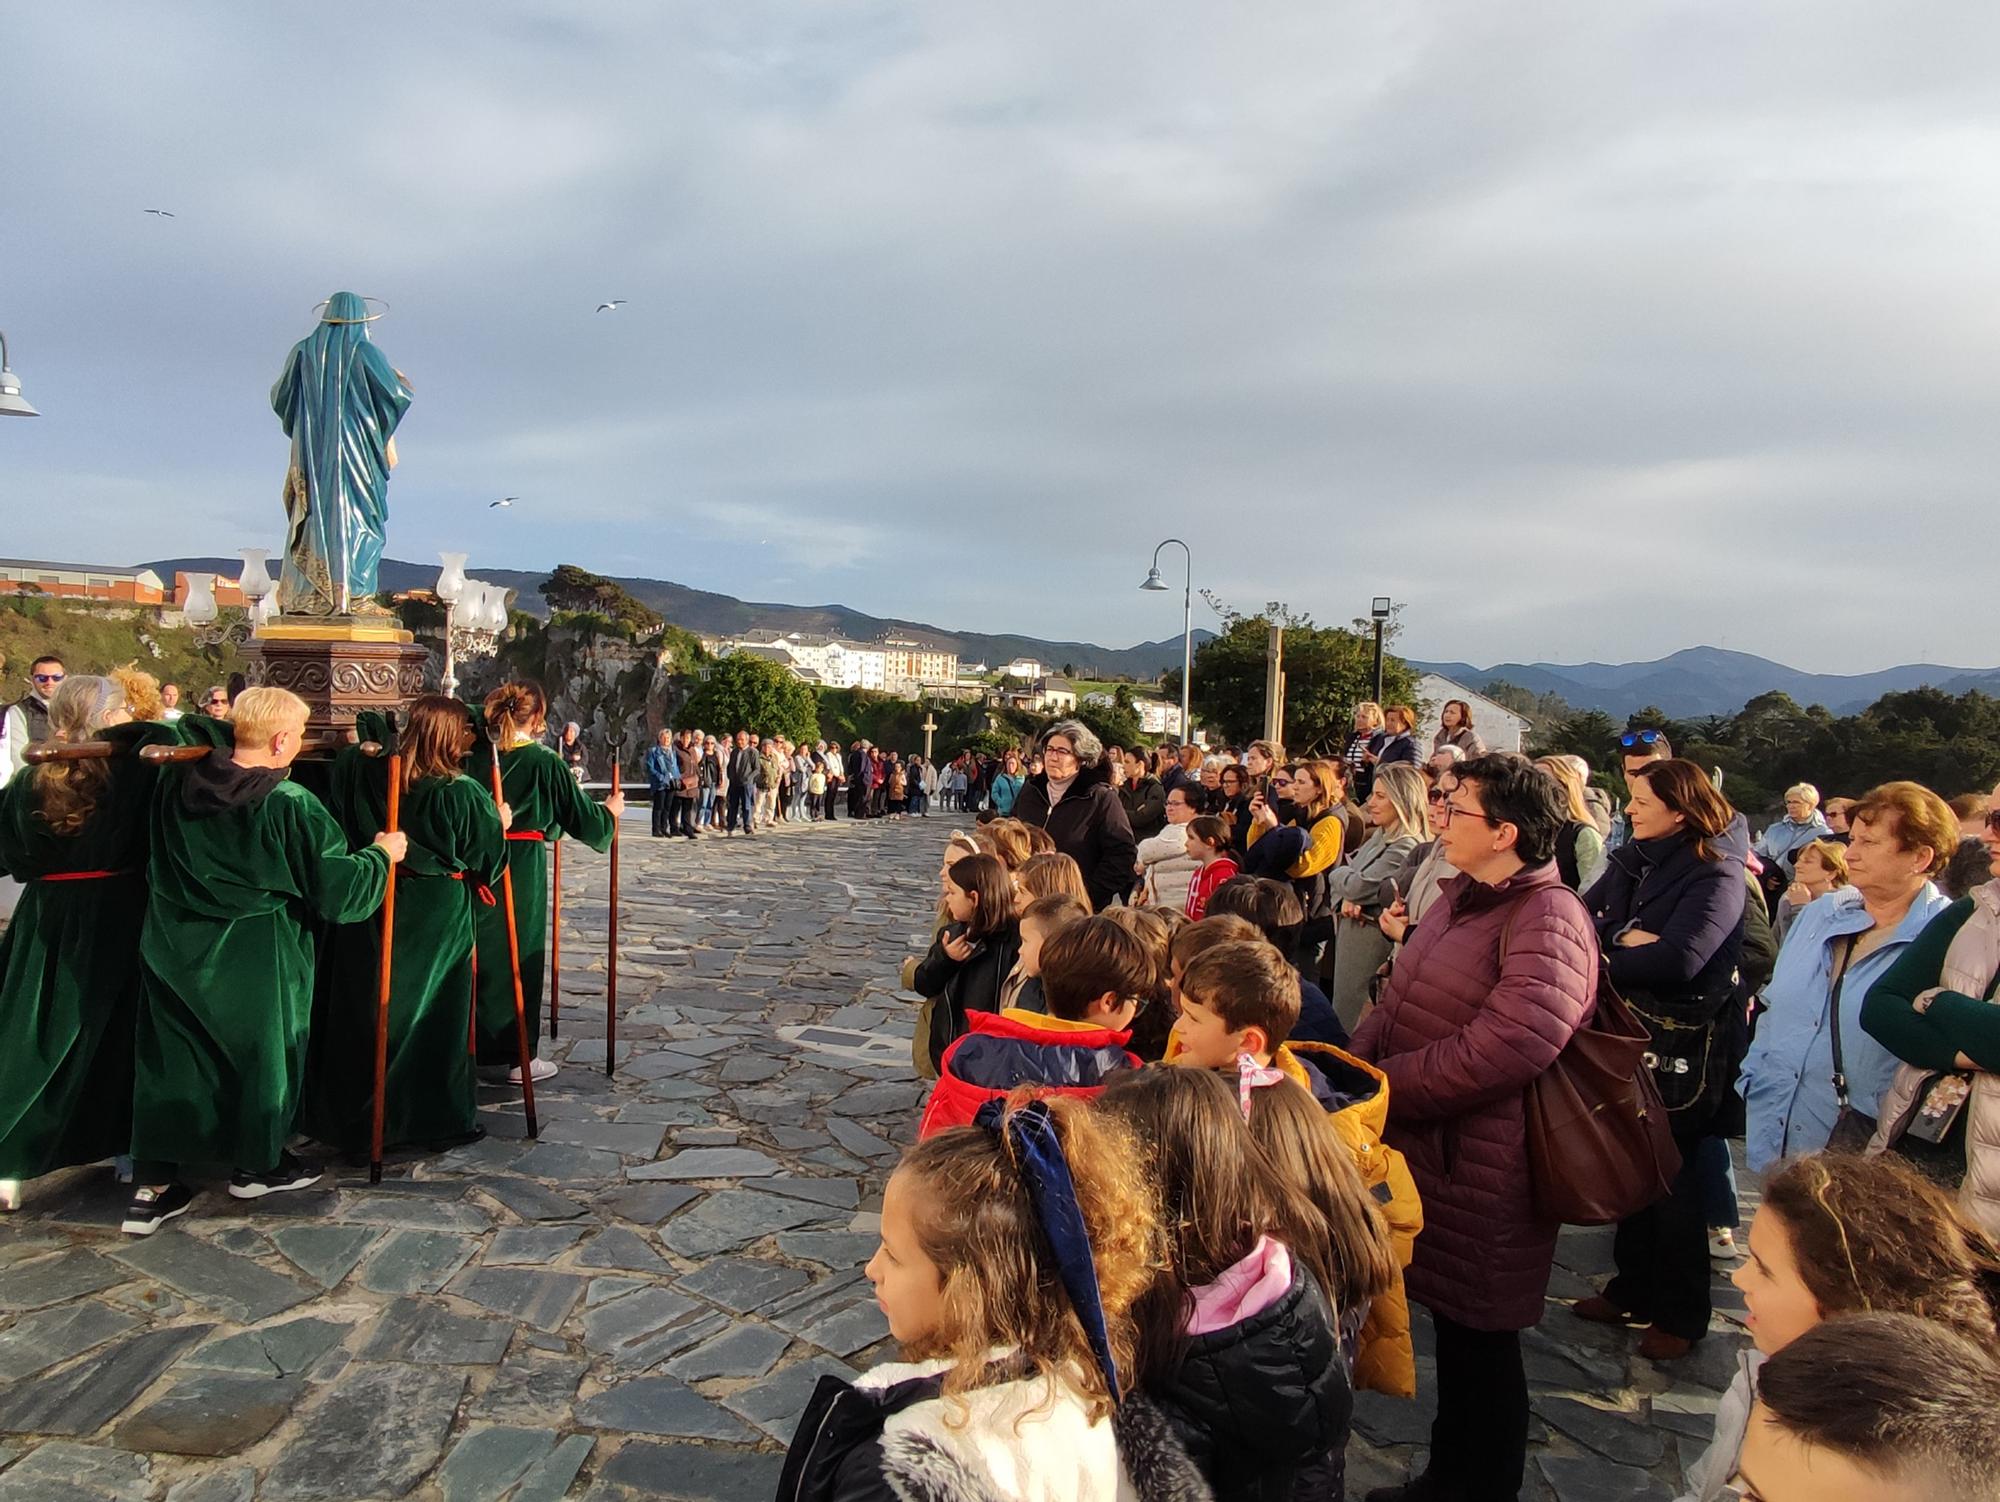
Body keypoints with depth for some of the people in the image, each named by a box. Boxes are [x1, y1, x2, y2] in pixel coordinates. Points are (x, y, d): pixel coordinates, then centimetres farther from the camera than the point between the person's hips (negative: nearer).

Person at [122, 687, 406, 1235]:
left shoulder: (177, 782, -6)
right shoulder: (292, 806, -22)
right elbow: (340, 893, -18)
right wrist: (381, 854, -2)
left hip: (173, 948, 5)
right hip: (257, 958, -5)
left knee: (169, 1056, 14)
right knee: (265, 1050, 14)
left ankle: (152, 1185, 17)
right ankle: (259, 1164, 30)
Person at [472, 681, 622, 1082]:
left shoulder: (478, 755, 2)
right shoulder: (543, 761, -10)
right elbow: (582, 815, -5)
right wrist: (610, 808, 14)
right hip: (523, 868, -4)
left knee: (480, 954, 16)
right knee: (520, 958, 5)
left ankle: (473, 1045, 27)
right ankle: (520, 1056, 12)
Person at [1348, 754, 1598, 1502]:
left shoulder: (1548, 918, -20)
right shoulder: (1462, 897, 12)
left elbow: (1510, 1045, -31)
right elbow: (1396, 1005, 16)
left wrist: (1382, 1084, -22)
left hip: (1482, 1170, -9)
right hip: (1424, 1150, 9)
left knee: (1479, 1342, 9)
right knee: (1450, 1329, 22)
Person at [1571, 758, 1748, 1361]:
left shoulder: (1715, 875, -15)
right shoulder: (1631, 860, 6)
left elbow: (1679, 960, -28)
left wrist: (1603, 956, -17)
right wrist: (1623, 938, -16)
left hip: (1680, 1049, -6)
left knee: (1671, 1176, 6)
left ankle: (1681, 1315, 23)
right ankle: (1633, 1291, 31)